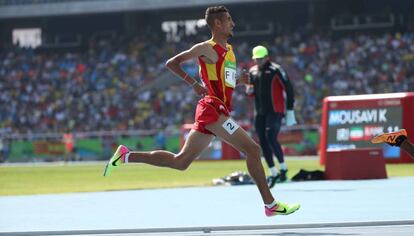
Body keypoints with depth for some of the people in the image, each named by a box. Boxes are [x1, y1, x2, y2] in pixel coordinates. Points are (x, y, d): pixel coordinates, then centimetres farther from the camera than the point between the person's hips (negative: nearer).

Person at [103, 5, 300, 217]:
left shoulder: (229, 50, 18)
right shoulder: (206, 48, -6)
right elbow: (171, 63, -4)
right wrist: (194, 84, -9)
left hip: (218, 110, 9)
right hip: (213, 110, -9)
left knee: (180, 162, 10)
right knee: (253, 150, -11)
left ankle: (126, 156, 14)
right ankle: (270, 205, -9)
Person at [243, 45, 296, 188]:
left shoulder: (275, 70, -8)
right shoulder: (253, 71, 12)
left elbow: (288, 89, -7)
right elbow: (251, 92, 21)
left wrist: (290, 110, -9)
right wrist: (249, 89, -4)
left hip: (275, 111, -7)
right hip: (260, 112, 7)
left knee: (271, 138, -19)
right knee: (263, 143, 4)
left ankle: (283, 168, -2)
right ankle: (273, 173, 13)